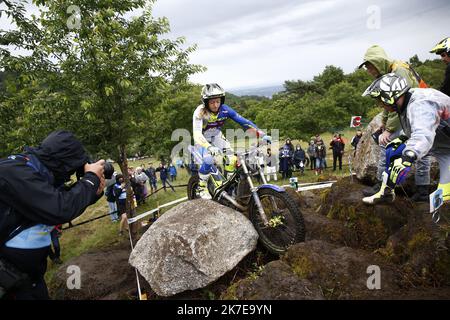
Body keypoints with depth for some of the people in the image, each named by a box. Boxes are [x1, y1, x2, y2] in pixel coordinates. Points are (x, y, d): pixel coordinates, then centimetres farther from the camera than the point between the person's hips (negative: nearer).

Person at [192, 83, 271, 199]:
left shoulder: (224, 109, -21)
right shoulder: (200, 112, -31)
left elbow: (243, 121, -23)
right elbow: (197, 134, -44)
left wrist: (262, 134, -34)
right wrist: (210, 147, -63)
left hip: (216, 137, 4)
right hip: (202, 139, -4)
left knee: (231, 156, -17)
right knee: (209, 159, -30)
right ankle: (202, 187, -8)